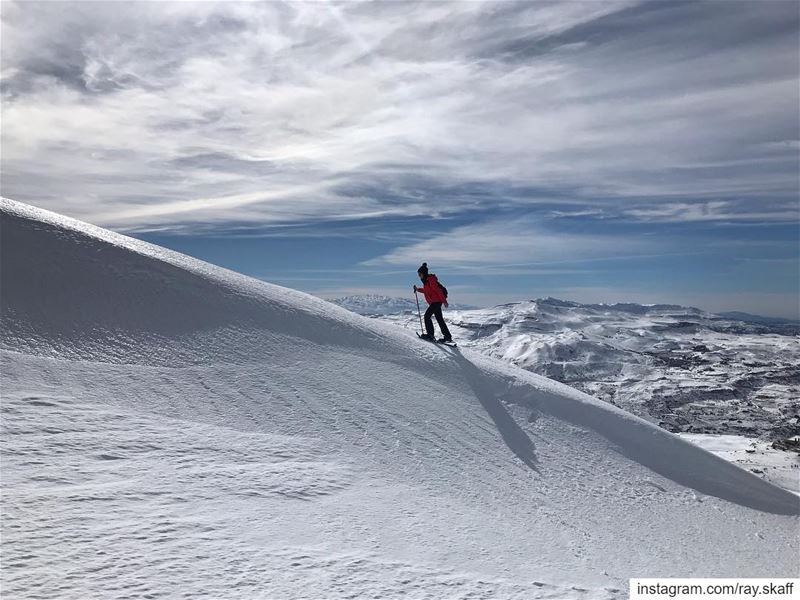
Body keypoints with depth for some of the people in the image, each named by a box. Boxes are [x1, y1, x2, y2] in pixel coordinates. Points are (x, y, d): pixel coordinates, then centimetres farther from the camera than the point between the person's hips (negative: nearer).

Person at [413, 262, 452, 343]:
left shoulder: (430, 280, -17)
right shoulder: (426, 280, 12)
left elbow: (438, 290, -21)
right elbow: (426, 290, 28)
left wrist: (444, 301, -23)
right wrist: (417, 289, 19)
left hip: (436, 301, -10)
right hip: (434, 302, 10)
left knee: (427, 316, -8)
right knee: (439, 319, 10)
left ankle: (430, 334, -2)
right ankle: (448, 336, 13)